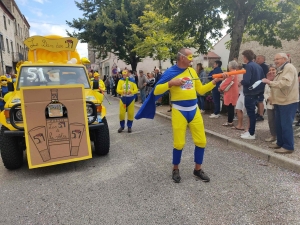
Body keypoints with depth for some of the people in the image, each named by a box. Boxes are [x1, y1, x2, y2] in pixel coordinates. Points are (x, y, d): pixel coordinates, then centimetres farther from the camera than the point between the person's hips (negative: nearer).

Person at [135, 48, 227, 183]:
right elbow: (156, 91, -9)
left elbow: (201, 90, 16)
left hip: (194, 110, 5)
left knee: (201, 141, 6)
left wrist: (214, 81, 7)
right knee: (179, 143, -1)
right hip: (179, 111, -5)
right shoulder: (170, 72, -5)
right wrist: (171, 83, -20)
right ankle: (175, 169, 24)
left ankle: (198, 169, 26)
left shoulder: (192, 71, 11)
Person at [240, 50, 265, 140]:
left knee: (251, 113, -3)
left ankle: (251, 134, 4)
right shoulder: (258, 66, 12)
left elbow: (246, 81, -25)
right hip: (256, 92, 9)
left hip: (250, 93, -9)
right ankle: (250, 130, 25)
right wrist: (260, 89, 19)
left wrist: (241, 82, -5)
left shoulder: (248, 66, -15)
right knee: (252, 112, 16)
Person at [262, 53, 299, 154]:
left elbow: (286, 83, -26)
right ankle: (280, 143, 24)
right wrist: (270, 83, 6)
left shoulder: (289, 67, -11)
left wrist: (270, 82, -24)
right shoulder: (281, 69, 21)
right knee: (279, 124, 14)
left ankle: (288, 146, 1)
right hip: (280, 101, 10)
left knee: (286, 125, -6)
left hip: (288, 101, -10)